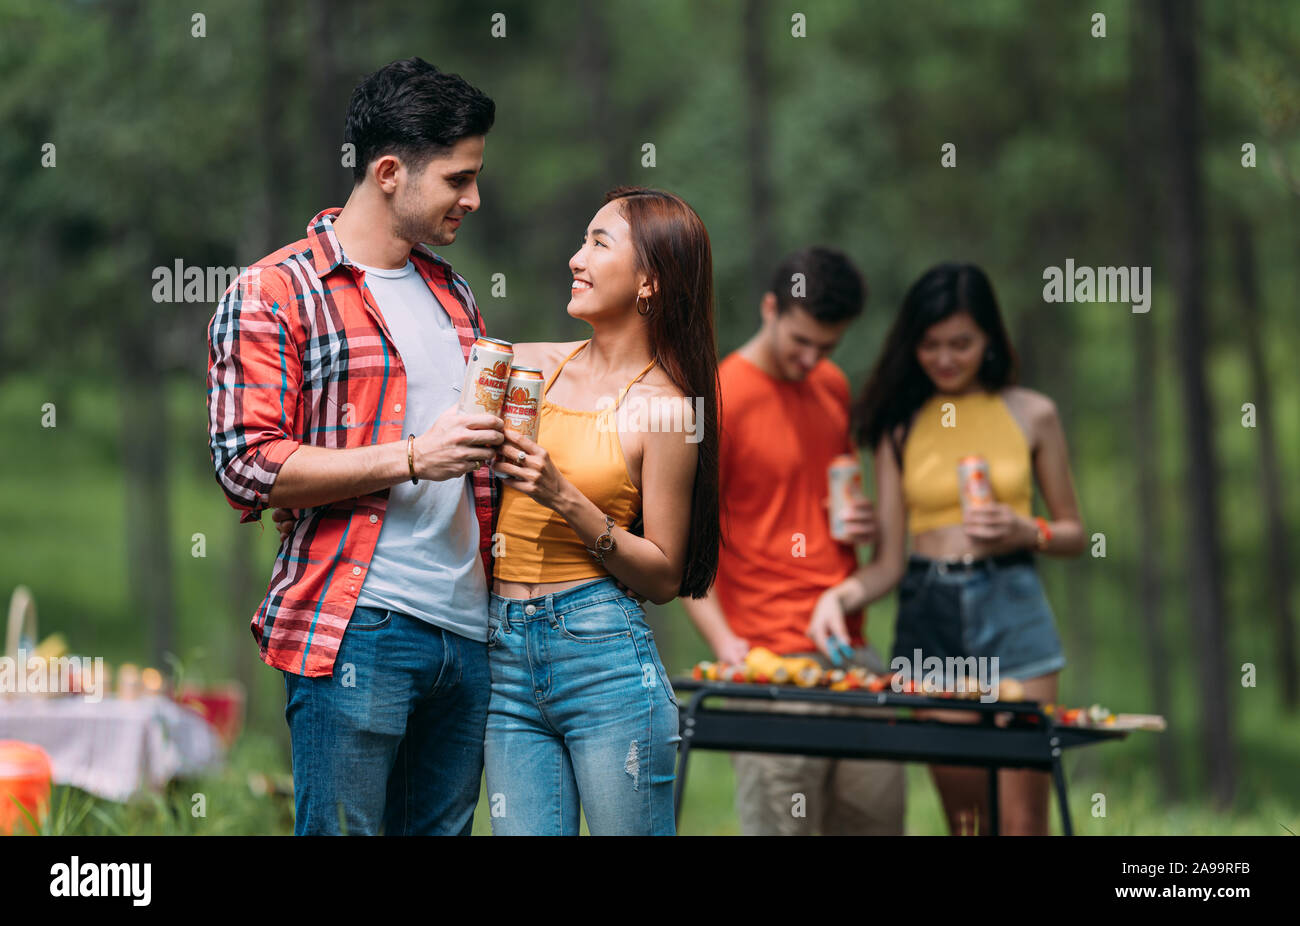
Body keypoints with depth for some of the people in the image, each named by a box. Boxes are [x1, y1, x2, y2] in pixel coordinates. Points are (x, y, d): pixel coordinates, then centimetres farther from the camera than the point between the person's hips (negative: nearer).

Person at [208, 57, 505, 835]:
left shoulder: (453, 295, 21)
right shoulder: (275, 294, -2)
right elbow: (248, 465, -11)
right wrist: (410, 459, -17)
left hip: (467, 629, 7)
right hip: (356, 631, -7)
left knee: (443, 825, 8)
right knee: (345, 828, -6)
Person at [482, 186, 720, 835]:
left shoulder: (664, 404, -5)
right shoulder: (530, 365, 9)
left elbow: (663, 577, -6)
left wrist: (565, 498, -14)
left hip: (603, 655, -4)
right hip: (506, 655, 5)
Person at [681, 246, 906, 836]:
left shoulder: (834, 388, 15)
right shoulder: (721, 401, -7)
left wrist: (864, 522, 7)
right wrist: (724, 641, -21)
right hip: (774, 664, -7)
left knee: (878, 817, 4)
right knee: (780, 825, -9)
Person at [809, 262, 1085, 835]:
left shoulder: (1031, 415, 6)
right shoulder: (900, 426, 7)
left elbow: (1072, 534, 13)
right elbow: (889, 561, 3)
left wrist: (1025, 531, -8)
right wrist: (840, 595, -17)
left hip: (1011, 611, -1)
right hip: (929, 616, 1)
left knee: (1021, 818, -7)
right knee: (965, 820, 2)